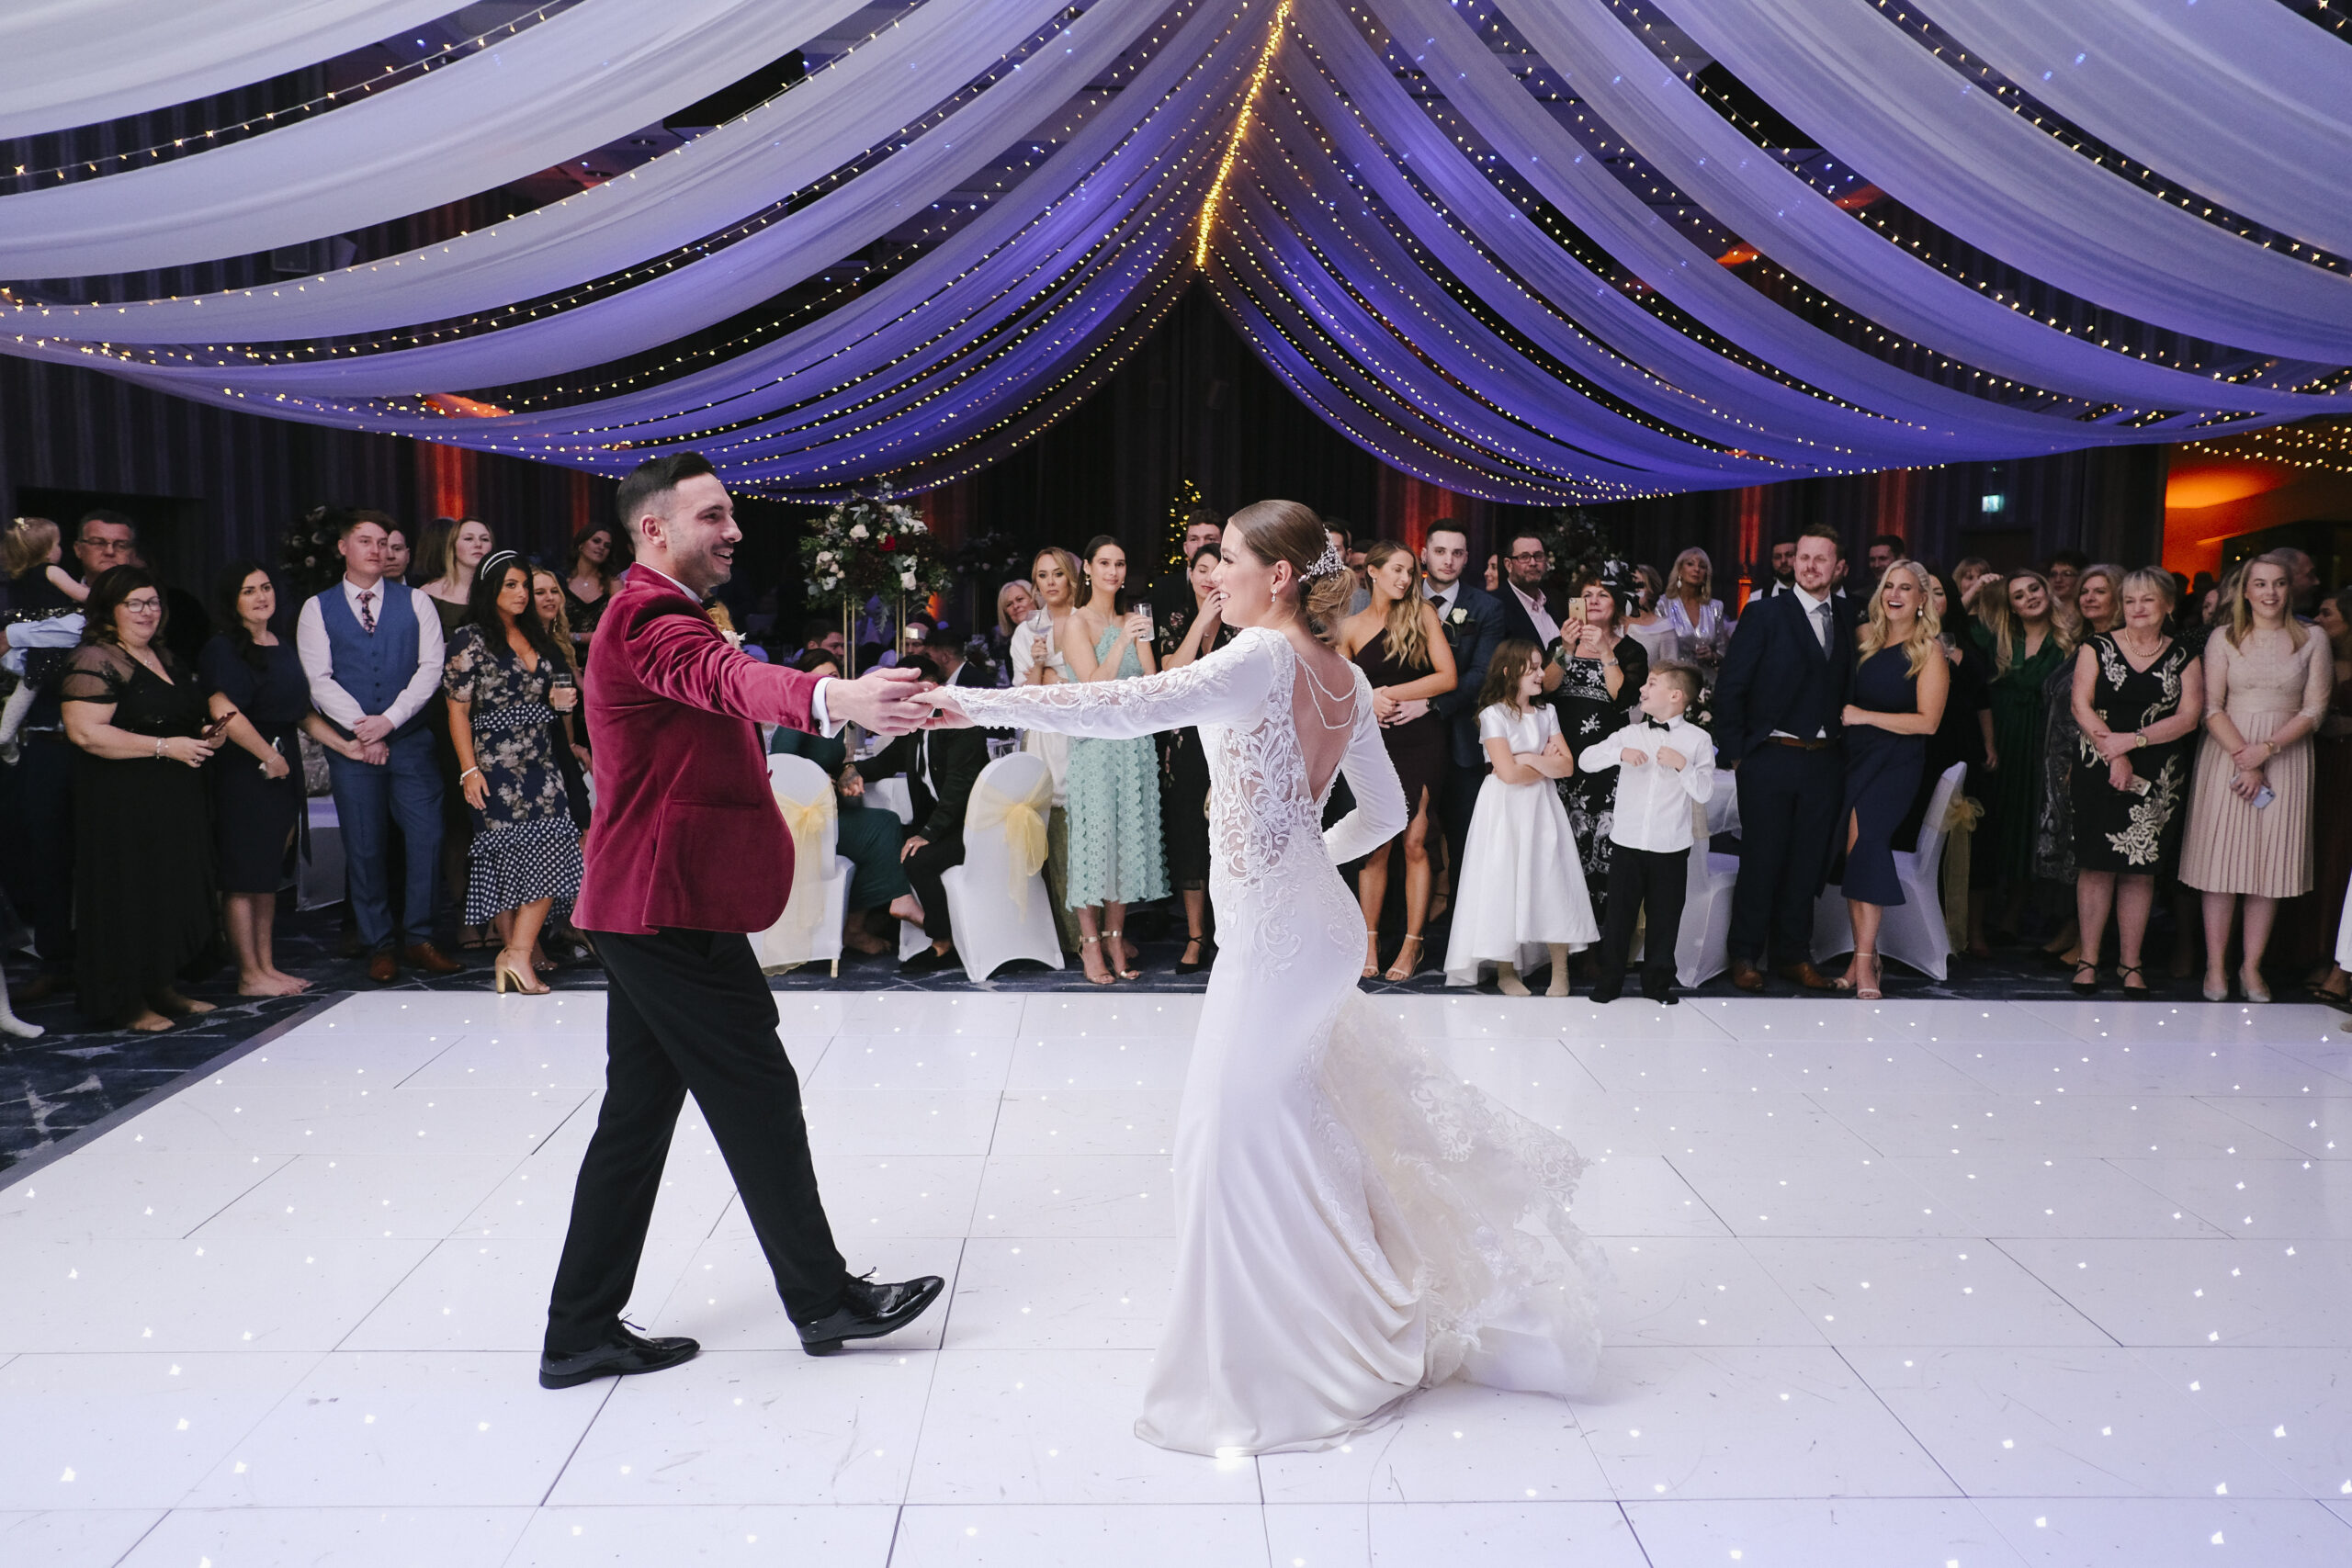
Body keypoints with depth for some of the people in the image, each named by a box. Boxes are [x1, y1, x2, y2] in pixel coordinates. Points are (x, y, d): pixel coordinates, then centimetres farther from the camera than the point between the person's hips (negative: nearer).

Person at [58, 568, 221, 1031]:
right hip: (124, 805, -8)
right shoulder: (95, 662, -11)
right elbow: (85, 732, -21)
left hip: (176, 802, 8)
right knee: (129, 898, -2)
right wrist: (165, 746, -21)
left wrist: (204, 734, 6)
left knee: (173, 894, 11)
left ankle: (161, 989, 22)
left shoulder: (164, 658, 16)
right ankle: (126, 1004, 7)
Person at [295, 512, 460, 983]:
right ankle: (379, 946, 12)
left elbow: (431, 667, 0)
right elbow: (319, 679, -1)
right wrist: (363, 731, -10)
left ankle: (419, 939, 6)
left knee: (426, 836, -6)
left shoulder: (415, 602, 8)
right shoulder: (318, 609, 7)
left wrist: (389, 720, -11)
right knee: (365, 847, 2)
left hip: (410, 738, 1)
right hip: (351, 744, 0)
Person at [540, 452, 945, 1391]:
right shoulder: (651, 619, -17)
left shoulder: (654, 615, 20)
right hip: (672, 910, -11)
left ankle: (581, 1331, 19)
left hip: (649, 908, 11)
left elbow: (719, 685, 34)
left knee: (639, 1112, 12)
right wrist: (833, 699, -59)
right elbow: (727, 678, -40)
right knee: (758, 1098, -1)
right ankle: (823, 1299, 12)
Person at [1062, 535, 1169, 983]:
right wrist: (1122, 641, -22)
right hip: (1096, 741, -5)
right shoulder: (1078, 623, -3)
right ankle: (1090, 943, 3)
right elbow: (1094, 686, -14)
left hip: (1134, 742, 5)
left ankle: (1115, 936, 15)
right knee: (1095, 835, -5)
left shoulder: (1132, 619, 13)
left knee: (1129, 837, 5)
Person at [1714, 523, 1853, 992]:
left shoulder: (1844, 625, 12)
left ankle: (1794, 955, 21)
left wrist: (1843, 752, 2)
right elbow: (1729, 688, -6)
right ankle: (1746, 957, 12)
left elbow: (1843, 695, 13)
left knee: (1808, 864, 9)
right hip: (1770, 762, -4)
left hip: (1823, 764, 4)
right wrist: (1734, 753, -9)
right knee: (1761, 861, 0)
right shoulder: (1764, 615, -3)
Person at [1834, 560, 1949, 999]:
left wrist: (1864, 716, -12)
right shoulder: (1863, 637, 12)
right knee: (1855, 848, -3)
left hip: (1896, 761, -4)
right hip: (1853, 754, 5)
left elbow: (1927, 721, -7)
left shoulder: (1930, 653, -2)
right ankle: (1866, 957, 5)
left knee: (1862, 837, -20)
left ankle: (1864, 962, -16)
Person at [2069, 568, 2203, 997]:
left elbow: (2189, 717, -2)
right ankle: (2089, 959, 6)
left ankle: (2130, 963, 10)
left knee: (2142, 868, 3)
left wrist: (2131, 740, -14)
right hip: (2099, 770, -1)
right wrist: (2115, 756, -13)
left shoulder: (2183, 658, 7)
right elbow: (2081, 705, -4)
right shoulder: (2097, 648, 5)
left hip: (2156, 778, 1)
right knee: (2097, 864, -2)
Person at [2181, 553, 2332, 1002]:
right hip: (2227, 754, -1)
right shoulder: (2224, 638, 4)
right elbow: (2212, 708, -1)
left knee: (2272, 863, 2)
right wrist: (2244, 760, -12)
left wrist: (2266, 749, -13)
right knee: (2223, 861, -2)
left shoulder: (2312, 641, 5)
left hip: (2286, 757, 1)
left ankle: (2252, 966, 10)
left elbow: (2314, 709, 0)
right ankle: (2216, 966, 5)